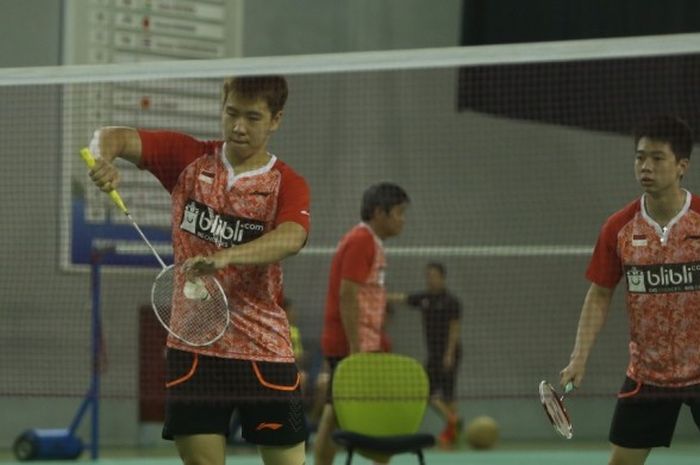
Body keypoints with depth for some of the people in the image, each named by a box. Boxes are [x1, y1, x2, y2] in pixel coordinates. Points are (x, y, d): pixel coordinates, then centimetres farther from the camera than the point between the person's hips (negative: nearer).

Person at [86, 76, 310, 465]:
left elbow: (291, 238, -25)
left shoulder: (287, 184, -4)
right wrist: (105, 160, -25)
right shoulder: (189, 159, 5)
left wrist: (225, 257, -42)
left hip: (264, 349, -2)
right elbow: (112, 137, 0)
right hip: (193, 345, 2)